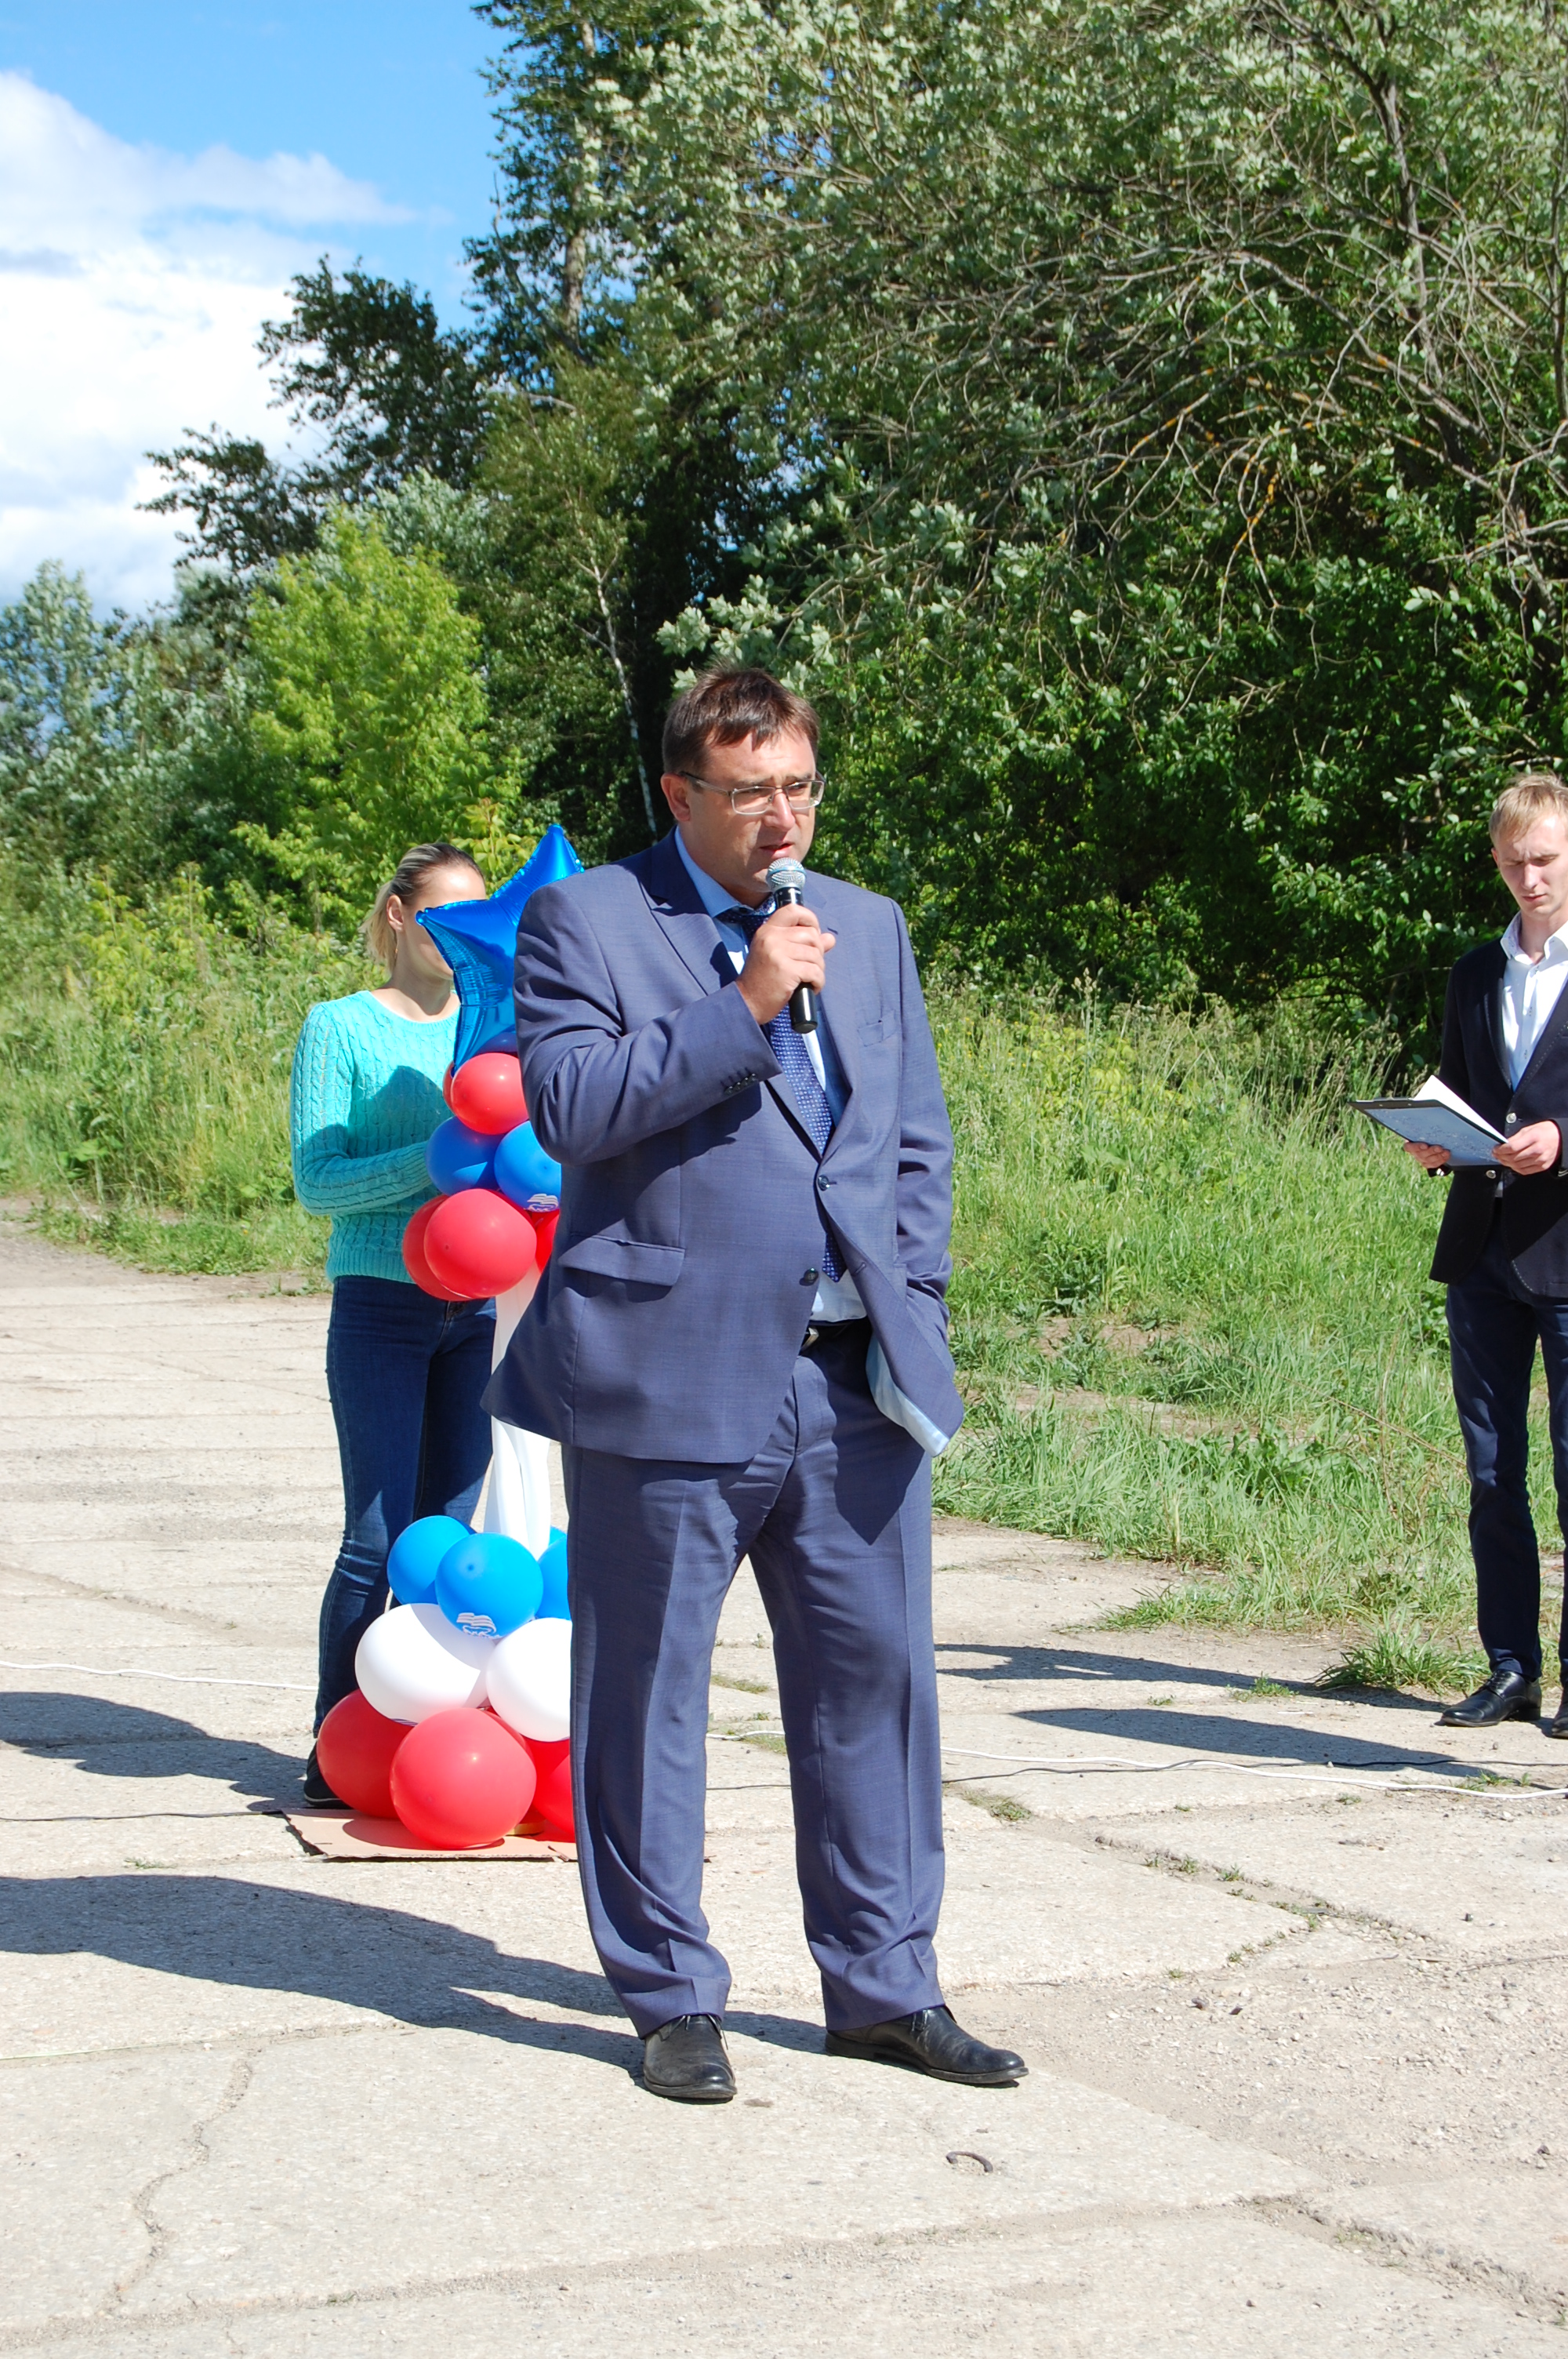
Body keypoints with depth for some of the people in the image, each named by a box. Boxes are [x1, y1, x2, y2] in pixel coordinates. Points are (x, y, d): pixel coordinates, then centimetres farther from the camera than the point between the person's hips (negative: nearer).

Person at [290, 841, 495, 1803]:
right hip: (381, 1304, -4)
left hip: (477, 1307, 4)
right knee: (379, 1538, -6)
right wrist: (428, 1163, -19)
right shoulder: (343, 1028, -1)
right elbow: (316, 1178, -7)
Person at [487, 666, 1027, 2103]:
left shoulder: (869, 928, 17)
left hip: (851, 1387, 4)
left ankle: (885, 1989, 19)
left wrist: (911, 1310, 7)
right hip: (669, 1380, -4)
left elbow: (920, 1141, 19)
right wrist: (742, 1007, -16)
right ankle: (672, 2000, 18)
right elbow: (570, 1105, -13)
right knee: (648, 1695, 4)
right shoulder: (586, 922, 1)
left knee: (876, 1678, 6)